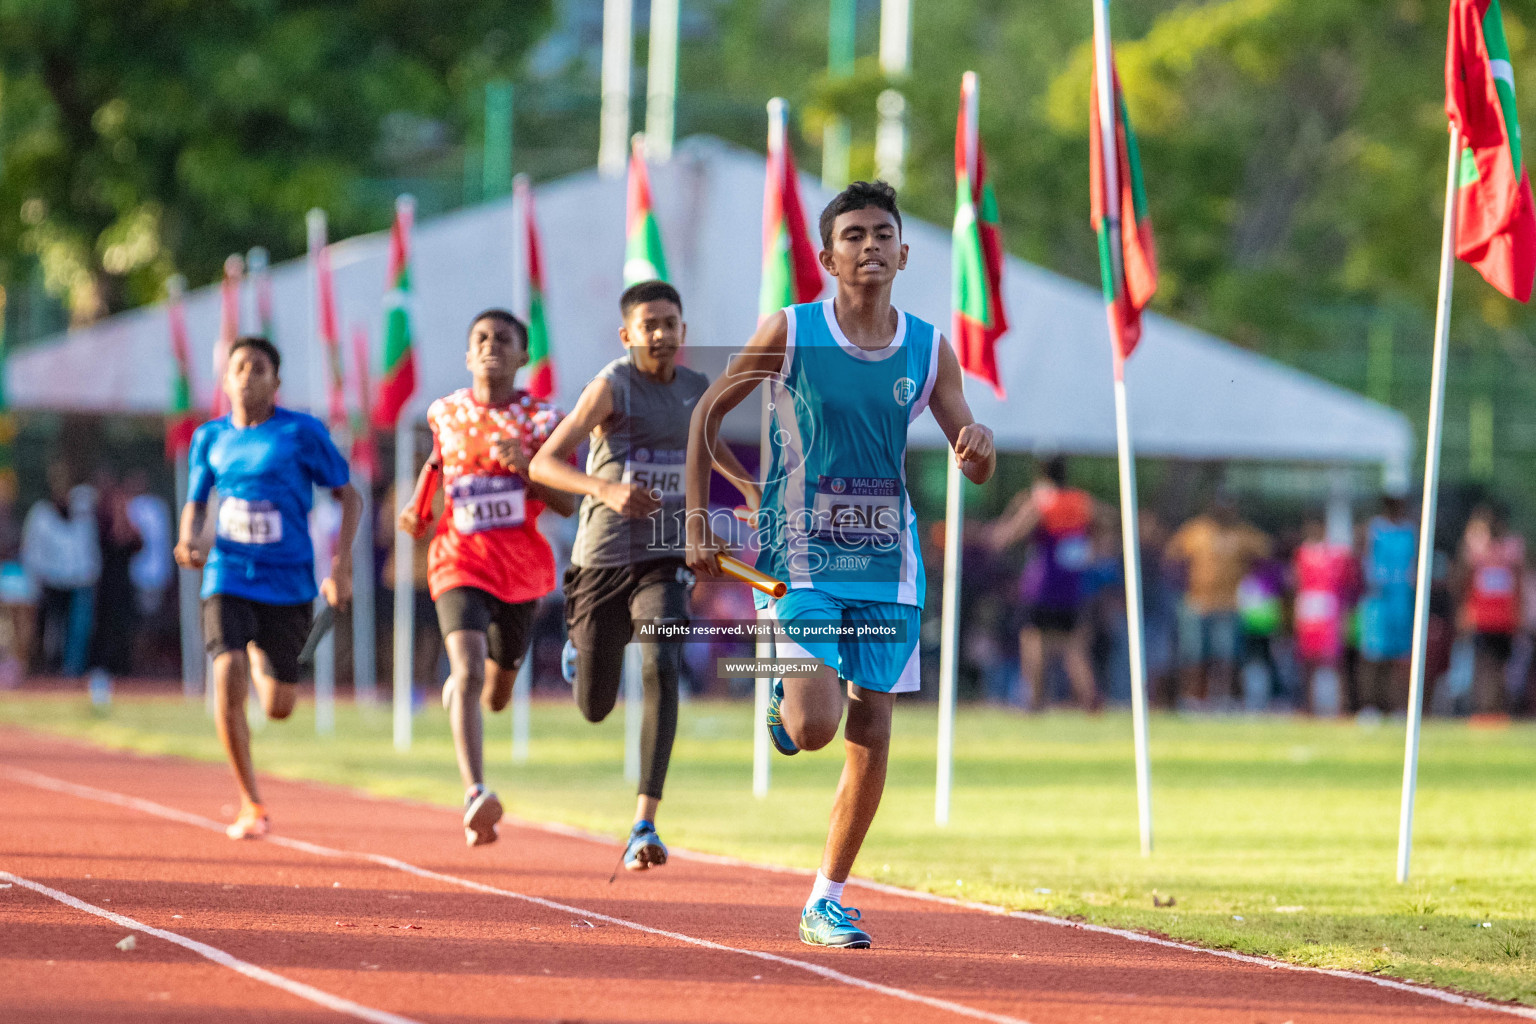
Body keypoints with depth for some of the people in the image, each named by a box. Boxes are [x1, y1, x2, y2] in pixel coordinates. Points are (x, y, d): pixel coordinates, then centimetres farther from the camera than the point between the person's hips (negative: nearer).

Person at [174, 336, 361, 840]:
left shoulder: (303, 433, -4)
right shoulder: (210, 437, 6)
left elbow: (348, 496, 2)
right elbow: (195, 503, 17)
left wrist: (342, 562, -9)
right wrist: (189, 538, -6)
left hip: (288, 584, -1)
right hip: (228, 578, 1)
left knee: (278, 708, 0)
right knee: (228, 678, -21)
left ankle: (262, 660, 40)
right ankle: (250, 803, -7)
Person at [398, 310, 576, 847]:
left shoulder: (539, 419, -3)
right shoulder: (447, 413, 3)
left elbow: (567, 503, -6)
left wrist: (525, 467, -22)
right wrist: (418, 503, 12)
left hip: (521, 566, 1)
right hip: (462, 562, -1)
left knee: (496, 696, 15)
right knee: (468, 671, -24)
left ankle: (458, 689, 54)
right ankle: (475, 795, -34)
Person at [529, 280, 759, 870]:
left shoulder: (700, 391, 6)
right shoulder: (612, 387, -10)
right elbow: (543, 464, -17)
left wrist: (747, 484, 15)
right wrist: (608, 489, -33)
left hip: (665, 560, 2)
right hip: (602, 561, -2)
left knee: (662, 669, -25)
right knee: (595, 710, 8)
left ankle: (644, 827, -28)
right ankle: (579, 649, 49)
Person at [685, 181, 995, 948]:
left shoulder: (929, 350, 2)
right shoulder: (791, 333, -6)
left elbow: (978, 470, 6)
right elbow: (708, 412, 4)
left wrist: (978, 448, -19)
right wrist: (698, 520, -2)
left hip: (888, 566, 3)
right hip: (802, 559, -3)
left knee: (871, 737, 1)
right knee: (815, 726, -17)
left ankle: (826, 900, 13)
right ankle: (783, 702, 20)